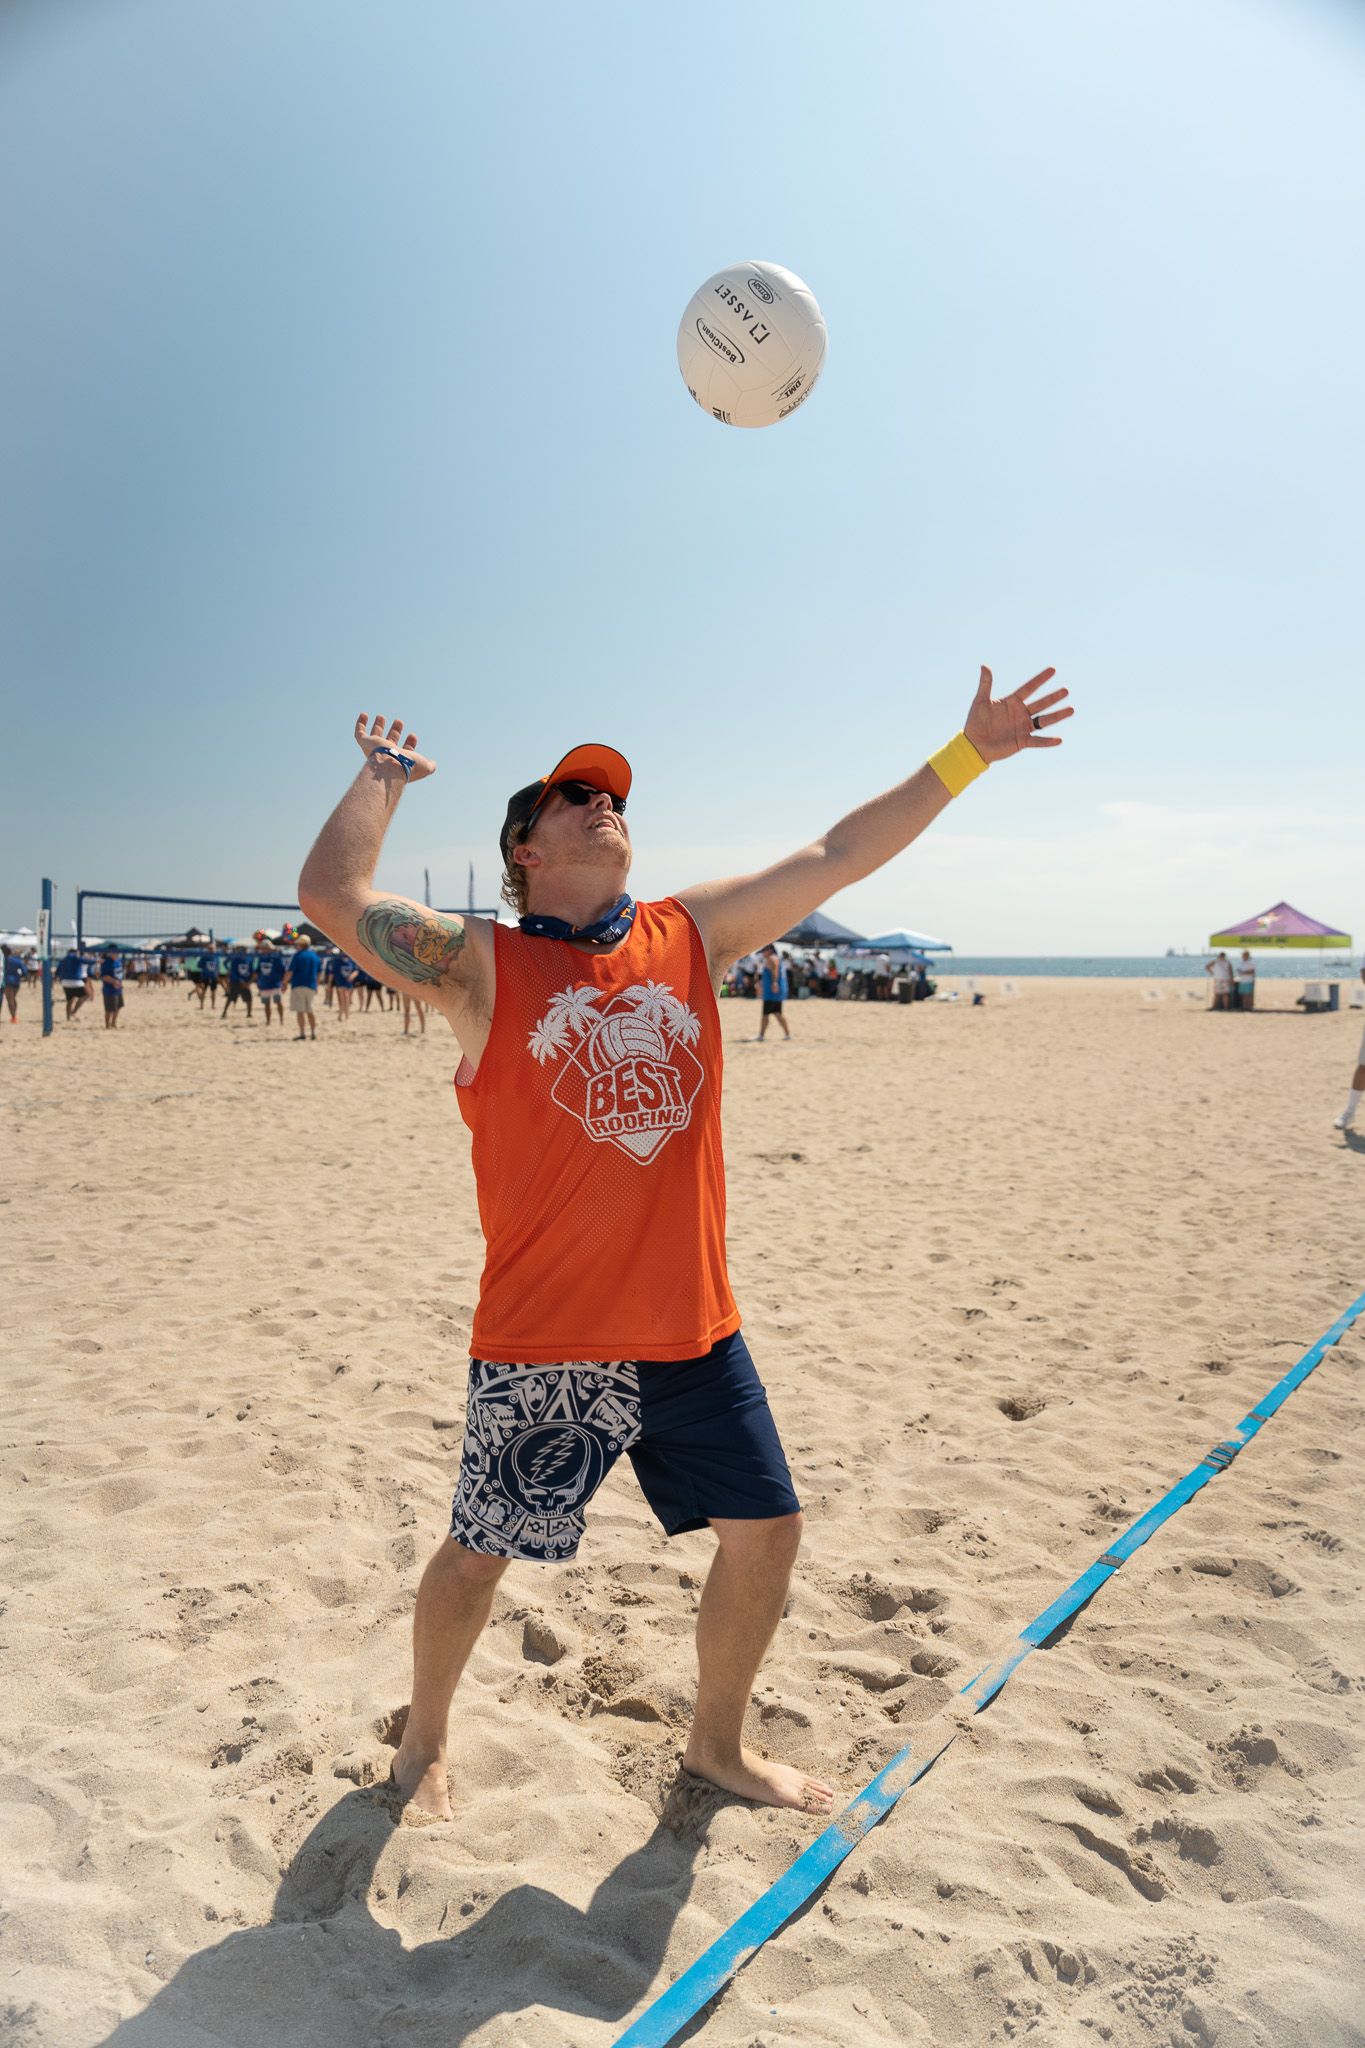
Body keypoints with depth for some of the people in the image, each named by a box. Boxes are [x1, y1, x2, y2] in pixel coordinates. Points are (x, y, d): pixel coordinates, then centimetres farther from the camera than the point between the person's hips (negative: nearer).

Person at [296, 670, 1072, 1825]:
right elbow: (330, 895, -17)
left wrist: (968, 755, 7)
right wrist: (384, 780, -4)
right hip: (546, 1342, -4)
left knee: (768, 1528, 13)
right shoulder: (481, 966, -6)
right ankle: (425, 1742, 42)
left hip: (694, 1328, 5)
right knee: (478, 1552, 11)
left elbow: (838, 857, 7)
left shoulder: (693, 936, 5)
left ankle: (719, 1744, 39)